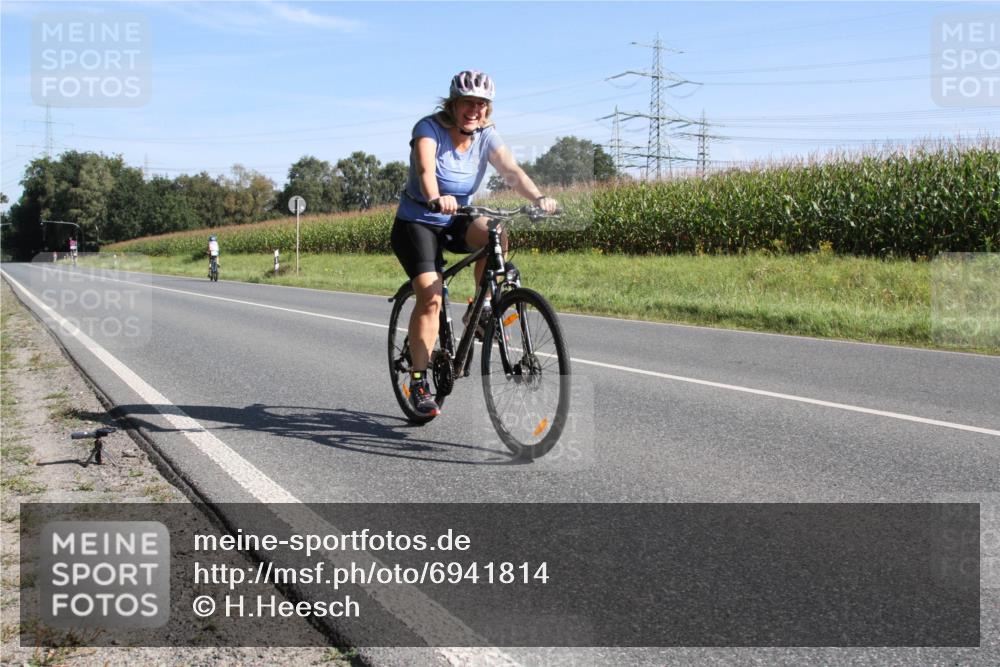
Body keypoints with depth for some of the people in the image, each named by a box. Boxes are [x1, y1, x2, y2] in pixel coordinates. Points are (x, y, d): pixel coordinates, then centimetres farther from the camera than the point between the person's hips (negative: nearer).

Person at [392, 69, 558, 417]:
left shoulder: (486, 136, -5)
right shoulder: (429, 128, -17)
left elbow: (512, 170, -20)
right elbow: (425, 169, -36)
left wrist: (538, 198, -39)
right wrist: (436, 199, -58)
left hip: (455, 222, 4)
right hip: (416, 223, -4)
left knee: (496, 236, -28)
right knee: (430, 296, -22)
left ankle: (481, 309, -8)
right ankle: (418, 379, -13)